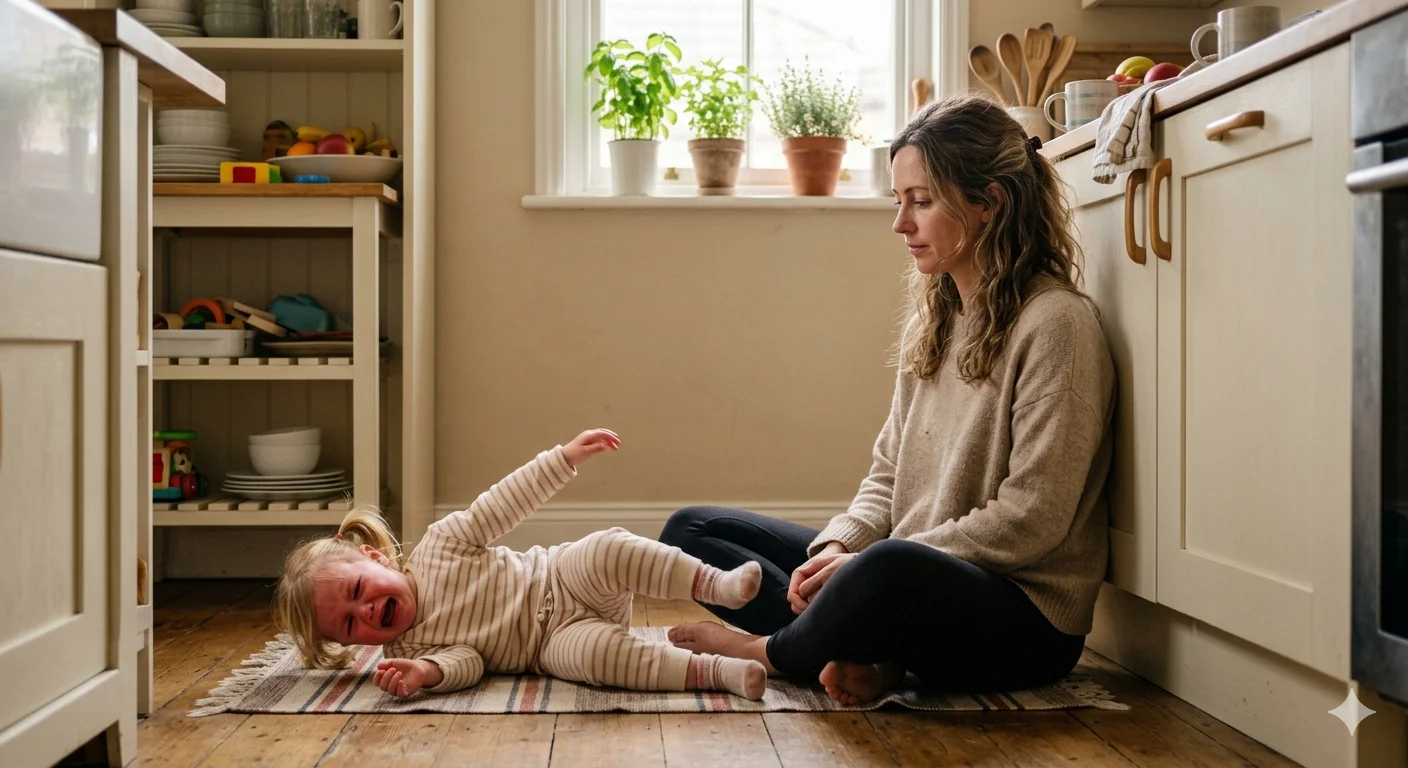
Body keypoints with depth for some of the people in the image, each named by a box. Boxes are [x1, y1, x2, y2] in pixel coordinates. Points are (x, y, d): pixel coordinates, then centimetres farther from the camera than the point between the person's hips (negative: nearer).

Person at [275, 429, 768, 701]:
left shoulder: (437, 544, -4)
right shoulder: (406, 650, -4)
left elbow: (503, 505, -1)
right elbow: (464, 661, -15)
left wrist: (565, 457, -6)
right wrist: (426, 672, -38)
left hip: (562, 580, 1)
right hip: (556, 641, -1)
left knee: (604, 551, -32)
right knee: (586, 651, -36)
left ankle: (714, 584, -32)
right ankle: (712, 671, -39)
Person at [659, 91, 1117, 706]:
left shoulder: (1055, 322, -12)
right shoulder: (931, 320, 13)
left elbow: (1031, 519, -18)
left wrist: (866, 561, -18)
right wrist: (838, 546, -7)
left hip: (1024, 617, -8)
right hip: (917, 585, 8)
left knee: (891, 568, -43)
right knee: (690, 530, 4)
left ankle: (776, 652, -9)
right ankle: (862, 653, -17)